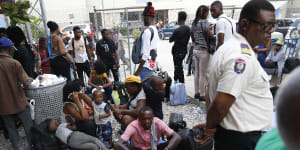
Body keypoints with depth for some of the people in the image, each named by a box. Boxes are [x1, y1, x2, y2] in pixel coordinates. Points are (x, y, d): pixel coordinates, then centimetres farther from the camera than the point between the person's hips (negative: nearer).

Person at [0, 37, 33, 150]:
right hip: (19, 103, -4)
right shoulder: (14, 63, -17)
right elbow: (26, 83, -20)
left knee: (11, 129, 16)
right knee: (28, 127, 13)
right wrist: (30, 80, 1)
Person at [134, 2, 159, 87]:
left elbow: (145, 54, -22)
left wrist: (138, 70, -17)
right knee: (149, 87, 17)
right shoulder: (155, 30, 11)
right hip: (153, 64, 9)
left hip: (146, 66, -9)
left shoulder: (147, 31, -17)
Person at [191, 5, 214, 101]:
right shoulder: (204, 22, -12)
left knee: (197, 72, 13)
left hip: (195, 50, 8)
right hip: (203, 50, -8)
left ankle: (197, 93, 22)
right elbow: (210, 35, -12)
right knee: (203, 74, 0)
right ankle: (202, 95, 9)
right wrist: (213, 36, 8)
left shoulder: (194, 23, 12)